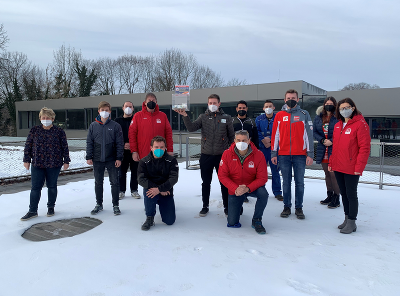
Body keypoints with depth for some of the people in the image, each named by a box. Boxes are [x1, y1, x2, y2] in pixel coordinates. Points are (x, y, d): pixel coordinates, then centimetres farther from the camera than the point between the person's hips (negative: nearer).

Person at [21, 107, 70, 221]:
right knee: (35, 187, 2)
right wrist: (26, 160, 4)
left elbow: (65, 147, 2)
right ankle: (32, 211, 11)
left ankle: (51, 207, 24)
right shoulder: (34, 130, 4)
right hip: (37, 164, 1)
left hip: (54, 164, -1)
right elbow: (28, 146, 7)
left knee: (52, 186, 9)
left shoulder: (59, 131, 0)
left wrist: (66, 161, 0)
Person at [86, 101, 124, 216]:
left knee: (114, 182, 4)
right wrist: (89, 157, 2)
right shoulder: (93, 126, 3)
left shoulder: (115, 126, -3)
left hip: (112, 160, -2)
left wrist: (119, 158, -7)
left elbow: (119, 143, -2)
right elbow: (89, 142, 7)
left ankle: (115, 205, 16)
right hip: (97, 160, 2)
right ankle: (99, 204, 27)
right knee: (98, 183, 12)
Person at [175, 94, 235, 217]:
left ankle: (227, 207, 23)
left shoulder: (226, 118, 3)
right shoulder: (203, 117, 4)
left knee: (224, 183, 7)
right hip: (206, 156, 1)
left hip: (222, 155, -1)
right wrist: (185, 116, -24)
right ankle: (205, 206, 25)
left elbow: (232, 136, 8)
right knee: (206, 183, 11)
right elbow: (191, 128, -10)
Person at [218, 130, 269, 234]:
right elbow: (222, 175, -12)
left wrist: (247, 188, -33)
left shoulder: (258, 155, -18)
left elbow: (262, 178, -17)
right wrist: (235, 189, -26)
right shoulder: (227, 154, -14)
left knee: (263, 194, -35)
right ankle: (238, 208, 38)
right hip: (234, 190, 1)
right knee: (232, 223, 0)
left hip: (252, 187, 0)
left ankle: (256, 221, -9)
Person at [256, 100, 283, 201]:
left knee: (275, 171, 3)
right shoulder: (259, 119, 8)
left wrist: (270, 139, -15)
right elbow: (256, 131, 1)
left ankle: (277, 192, 14)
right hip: (262, 148, 2)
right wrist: (263, 140, -12)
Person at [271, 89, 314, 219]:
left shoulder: (304, 114, 5)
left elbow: (309, 134, 2)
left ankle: (299, 208, 15)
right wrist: (273, 153, 3)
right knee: (286, 182, 8)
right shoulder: (279, 115, 8)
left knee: (299, 182, 5)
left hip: (300, 155, -1)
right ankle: (287, 207, 17)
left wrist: (310, 154, -4)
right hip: (283, 155, 1)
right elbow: (275, 135, 8)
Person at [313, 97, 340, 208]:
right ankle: (330, 195, 27)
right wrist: (322, 140, -7)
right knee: (327, 173, 14)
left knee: (334, 174, -5)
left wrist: (331, 141, -17)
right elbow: (314, 132, 7)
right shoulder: (318, 117, 10)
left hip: (334, 150, -5)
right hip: (323, 150, 5)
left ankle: (336, 198, 7)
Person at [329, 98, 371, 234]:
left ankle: (352, 223, 14)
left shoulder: (360, 124, -10)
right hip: (338, 167, 7)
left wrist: (359, 167, -18)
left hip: (351, 169, -7)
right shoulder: (338, 125, 12)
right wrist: (331, 163, 13)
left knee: (351, 194, 2)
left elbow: (365, 148, -14)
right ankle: (347, 219, 28)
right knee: (344, 193, 15)